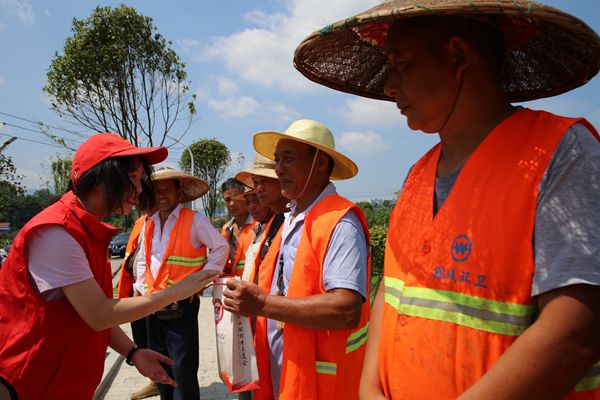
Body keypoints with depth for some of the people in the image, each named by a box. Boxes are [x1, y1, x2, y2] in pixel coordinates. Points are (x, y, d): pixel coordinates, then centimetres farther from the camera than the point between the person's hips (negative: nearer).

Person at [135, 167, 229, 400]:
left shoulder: (194, 220, -9)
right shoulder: (150, 223, 9)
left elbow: (221, 248, -10)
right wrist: (141, 288, 11)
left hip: (182, 304, -6)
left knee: (183, 368, -1)